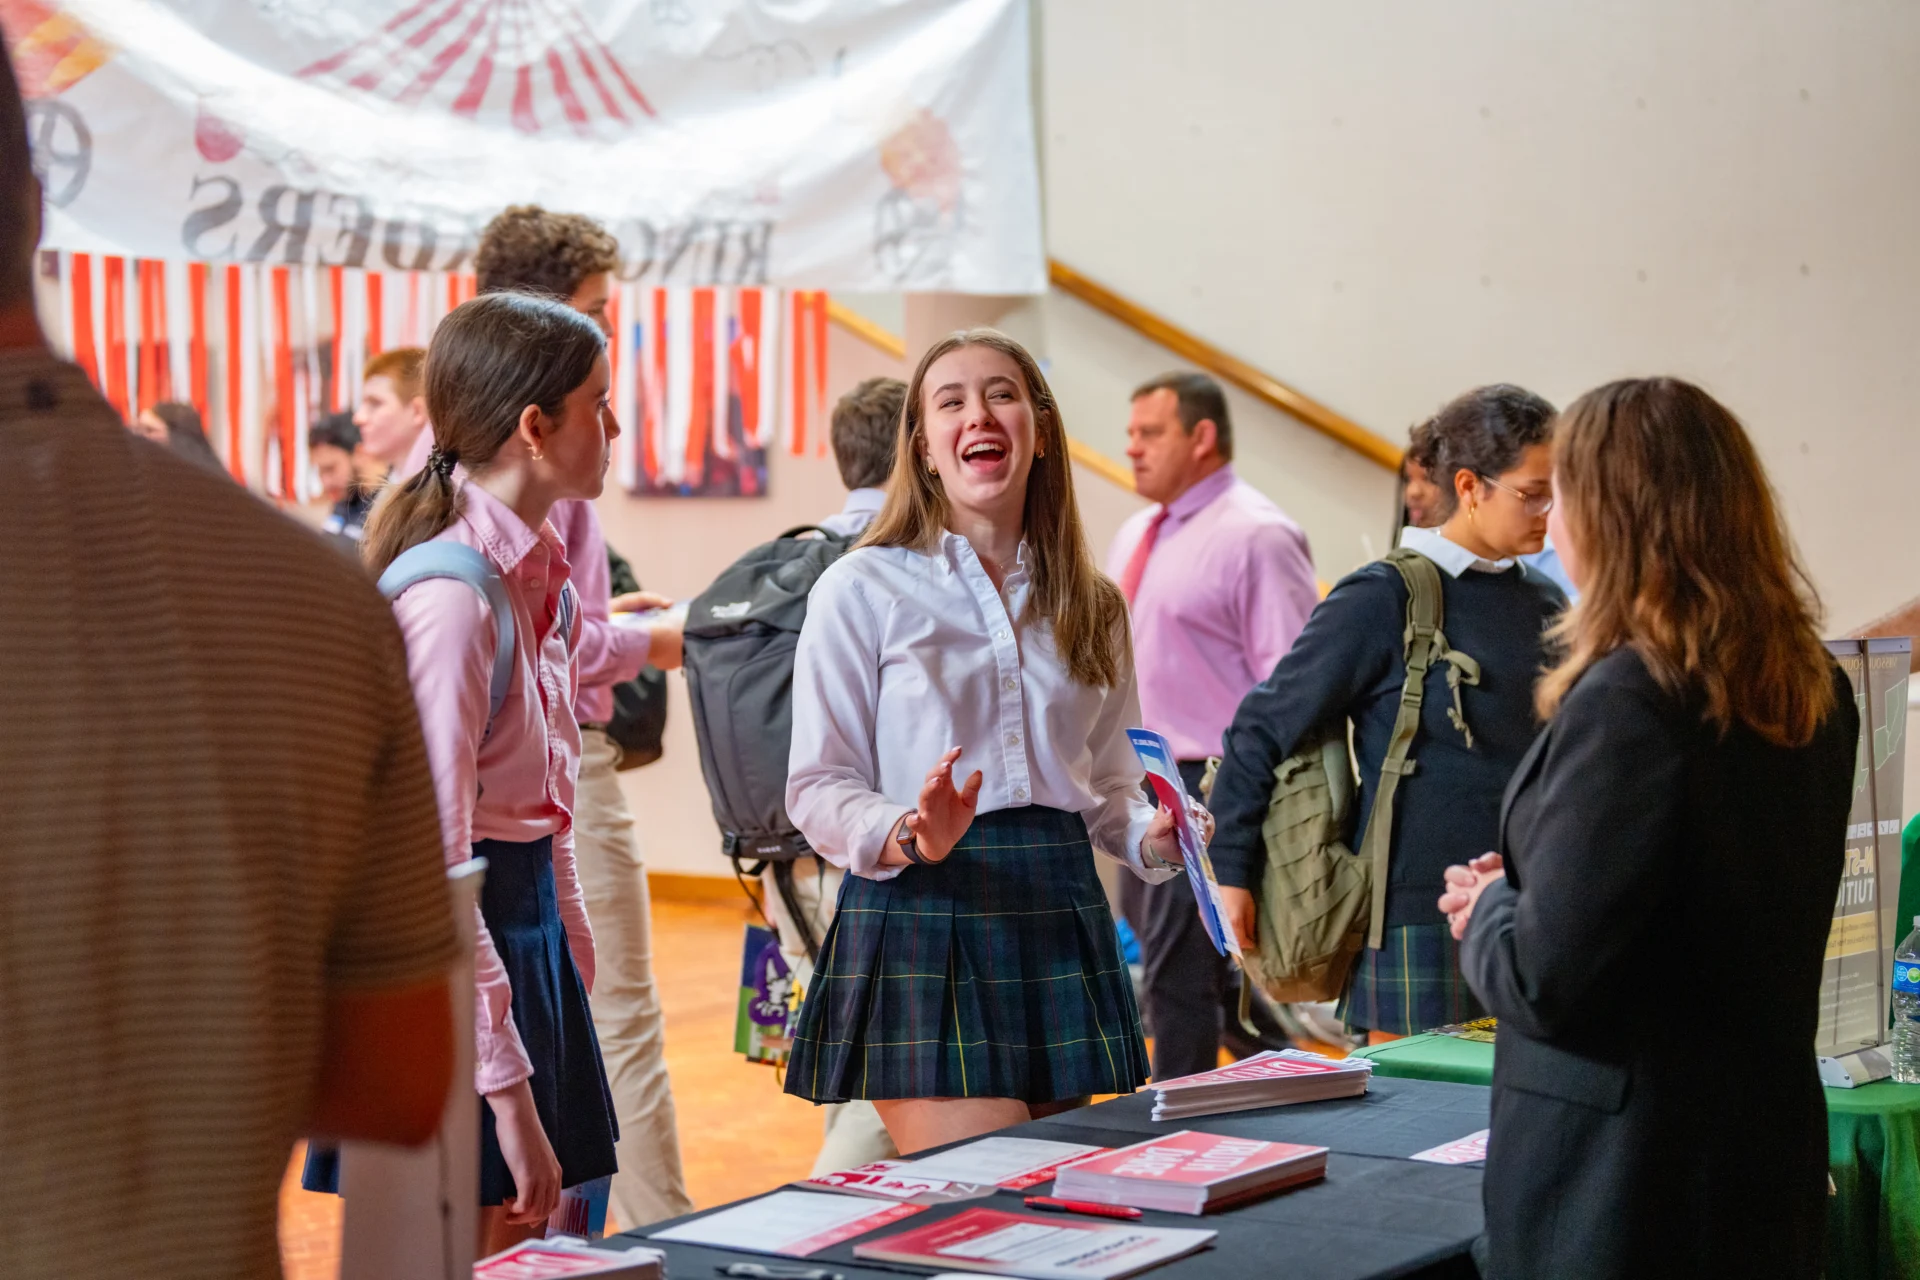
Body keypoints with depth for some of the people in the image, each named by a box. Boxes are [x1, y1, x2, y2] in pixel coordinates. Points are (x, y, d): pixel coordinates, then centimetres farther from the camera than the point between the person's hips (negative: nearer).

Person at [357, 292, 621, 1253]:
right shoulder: (454, 596, -20)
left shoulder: (539, 578, 10)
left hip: (525, 914, 10)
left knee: (540, 1245, 12)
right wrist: (507, 1091, -23)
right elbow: (432, 862, -22)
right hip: (459, 937, -10)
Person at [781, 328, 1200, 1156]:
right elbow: (817, 789, -4)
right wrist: (911, 837, -23)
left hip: (1059, 922, 5)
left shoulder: (1090, 604, 15)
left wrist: (1154, 838, -2)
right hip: (921, 922, -5)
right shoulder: (862, 589, -1)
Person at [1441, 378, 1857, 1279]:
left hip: (1617, 1178, -8)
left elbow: (1544, 981, -21)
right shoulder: (1813, 690, 4)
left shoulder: (1627, 700, -21)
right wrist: (1525, 888, 14)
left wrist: (1487, 907, 0)